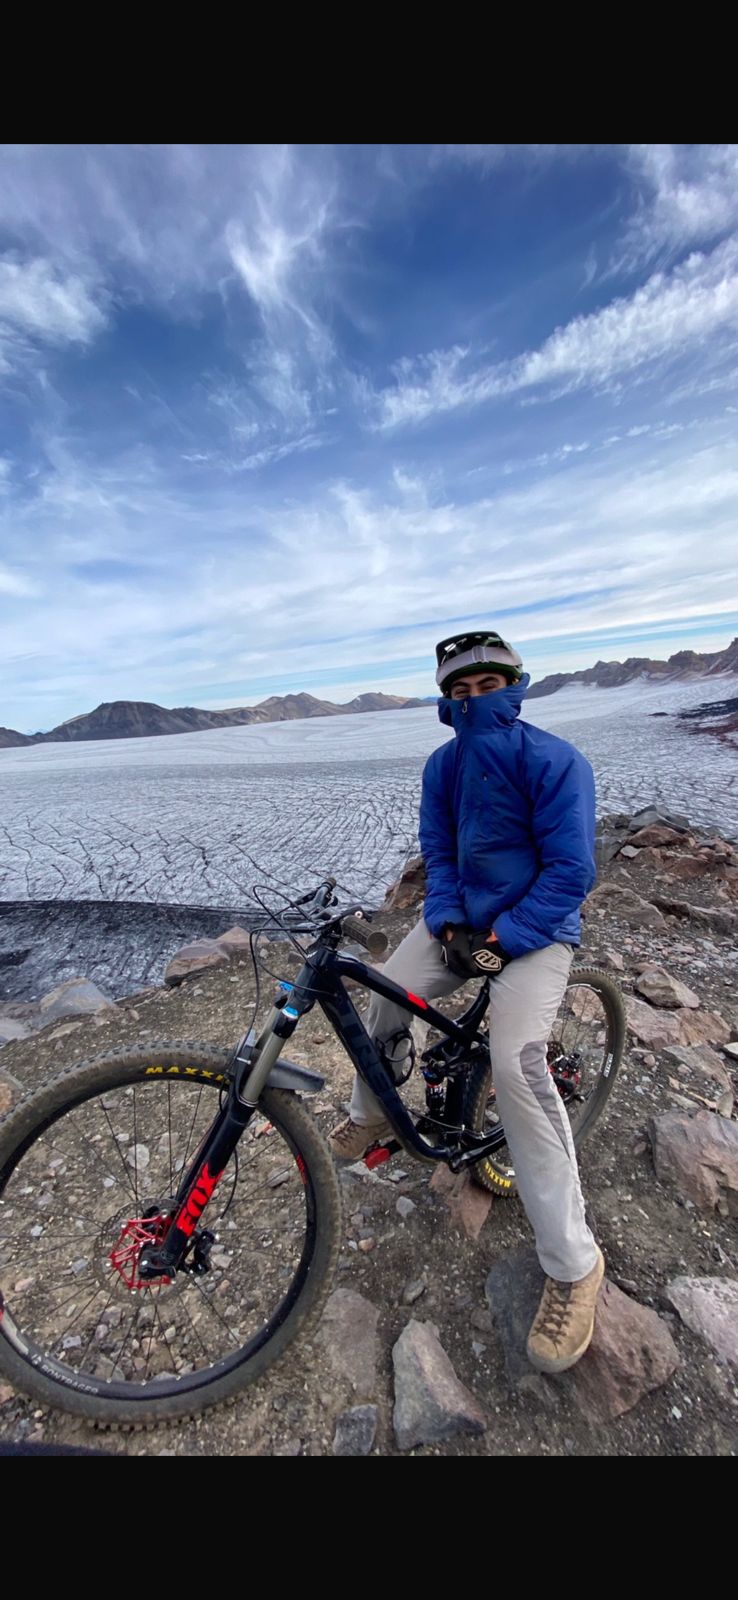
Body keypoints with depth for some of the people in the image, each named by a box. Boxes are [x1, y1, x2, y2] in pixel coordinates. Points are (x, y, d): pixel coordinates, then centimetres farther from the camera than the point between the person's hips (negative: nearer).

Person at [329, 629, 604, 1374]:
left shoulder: (555, 761, -14)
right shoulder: (442, 765, 1)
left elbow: (571, 872, -17)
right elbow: (437, 854, 2)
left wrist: (501, 940, -20)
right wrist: (448, 926, -12)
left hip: (535, 929, -4)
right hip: (462, 919, 5)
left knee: (516, 1062, -23)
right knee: (383, 996, -7)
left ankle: (573, 1265, 1)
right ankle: (370, 1116, 26)